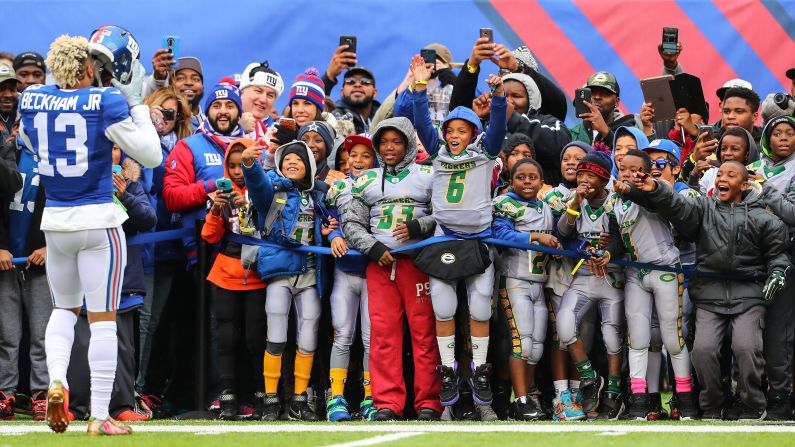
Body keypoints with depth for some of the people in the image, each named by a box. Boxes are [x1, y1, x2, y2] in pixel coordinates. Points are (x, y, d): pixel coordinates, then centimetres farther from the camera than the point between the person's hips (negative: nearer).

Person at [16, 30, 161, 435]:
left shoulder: (31, 101, -1)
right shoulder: (106, 103, -13)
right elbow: (152, 156, -6)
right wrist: (136, 101, 1)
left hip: (54, 221, 4)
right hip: (99, 221, -4)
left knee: (64, 308, 23)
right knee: (103, 320, 3)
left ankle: (57, 380, -1)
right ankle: (99, 417, 2)